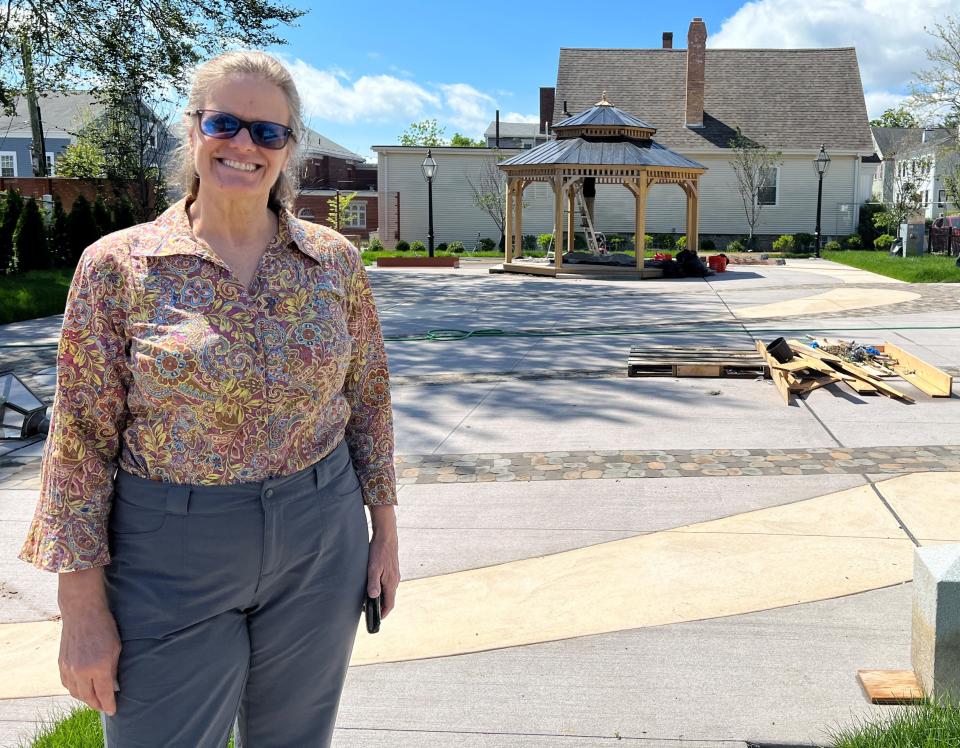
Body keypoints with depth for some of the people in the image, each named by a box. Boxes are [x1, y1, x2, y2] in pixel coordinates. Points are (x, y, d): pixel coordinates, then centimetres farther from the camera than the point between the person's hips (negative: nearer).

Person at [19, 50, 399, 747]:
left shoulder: (336, 260, -2)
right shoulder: (118, 265, -8)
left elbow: (368, 398, 8)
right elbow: (82, 439, -7)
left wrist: (385, 530, 9)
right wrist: (83, 610, -7)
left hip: (319, 545, 3)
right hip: (172, 560, -2)